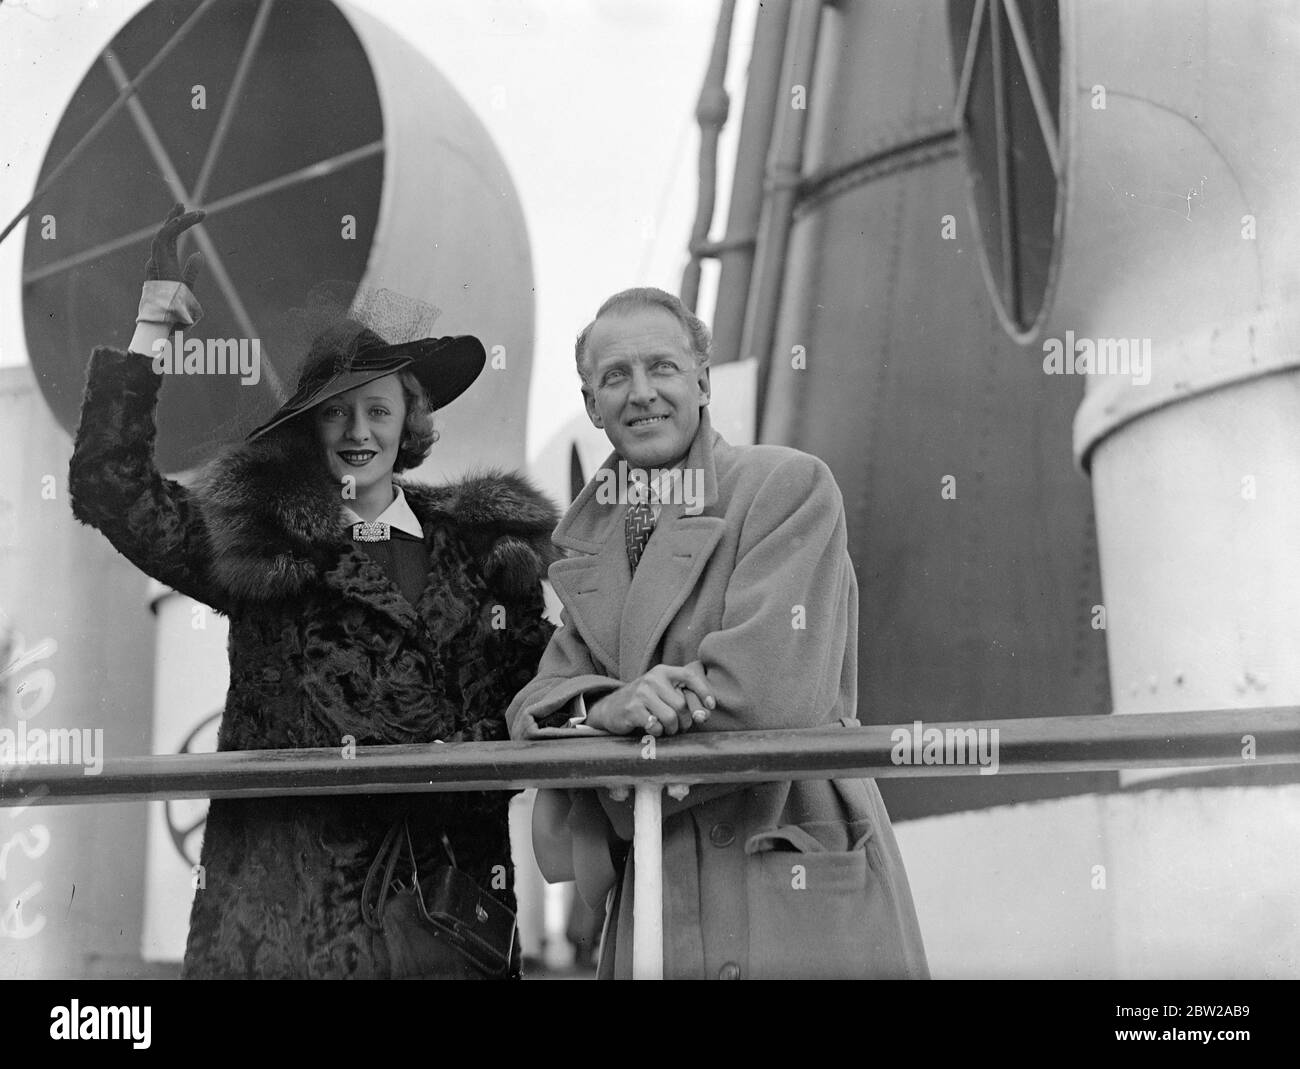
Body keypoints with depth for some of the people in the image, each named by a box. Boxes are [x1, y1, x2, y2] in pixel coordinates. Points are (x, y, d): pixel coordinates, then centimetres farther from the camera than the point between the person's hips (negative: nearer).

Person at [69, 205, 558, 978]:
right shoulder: (254, 543, 4)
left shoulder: (481, 546, 11)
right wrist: (150, 328, -10)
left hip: (446, 884, 2)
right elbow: (110, 489, -7)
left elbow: (530, 699, 16)